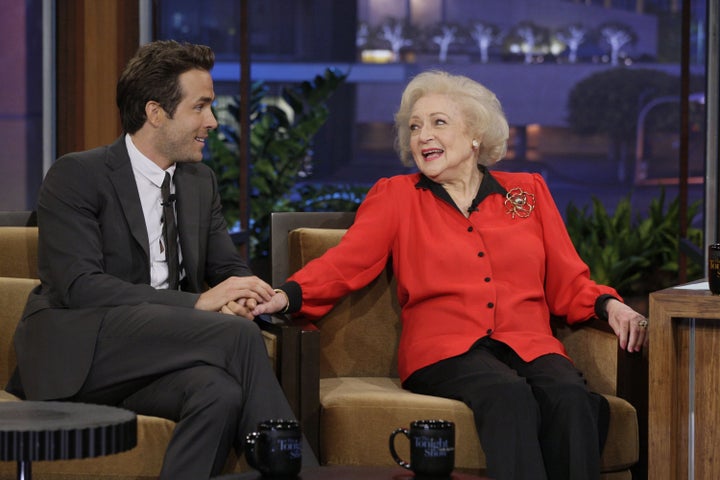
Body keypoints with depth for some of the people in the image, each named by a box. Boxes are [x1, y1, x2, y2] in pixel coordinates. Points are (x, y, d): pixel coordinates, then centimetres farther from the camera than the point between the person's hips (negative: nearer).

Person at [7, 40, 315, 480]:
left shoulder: (200, 181, 16)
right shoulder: (76, 176, -6)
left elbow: (230, 269, 18)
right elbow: (80, 286, -17)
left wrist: (238, 297, -10)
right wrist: (198, 303, -24)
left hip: (161, 353, 5)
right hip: (75, 358, -5)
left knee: (220, 390, -33)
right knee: (237, 334, -27)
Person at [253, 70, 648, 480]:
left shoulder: (528, 191, 21)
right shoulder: (395, 196, 17)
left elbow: (567, 283, 18)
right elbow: (346, 262, 2)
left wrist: (608, 304, -3)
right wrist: (287, 296, -17)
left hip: (529, 346, 2)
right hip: (446, 350, -2)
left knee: (571, 399, -34)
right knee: (509, 397, -37)